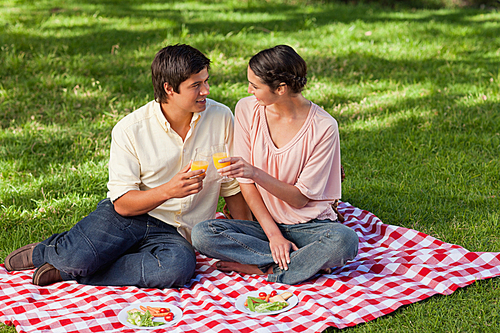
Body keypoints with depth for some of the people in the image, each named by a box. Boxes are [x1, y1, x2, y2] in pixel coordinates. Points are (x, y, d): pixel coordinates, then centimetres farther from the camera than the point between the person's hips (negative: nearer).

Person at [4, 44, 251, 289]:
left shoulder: (221, 118, -3)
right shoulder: (129, 130, -9)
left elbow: (233, 187, 6)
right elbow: (122, 203, -11)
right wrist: (168, 190, -28)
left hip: (173, 232, 2)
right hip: (127, 216, -2)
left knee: (180, 267, -35)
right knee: (76, 257, -31)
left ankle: (68, 271, -16)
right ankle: (43, 252, 9)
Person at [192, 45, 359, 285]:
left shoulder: (323, 127, -15)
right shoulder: (247, 109, -6)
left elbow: (300, 198, -12)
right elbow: (245, 183, -4)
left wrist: (256, 173, -29)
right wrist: (273, 234, -14)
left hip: (308, 225, -3)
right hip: (264, 222, 3)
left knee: (344, 240, -35)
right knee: (202, 234, -24)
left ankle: (262, 269, -16)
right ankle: (310, 260, -19)